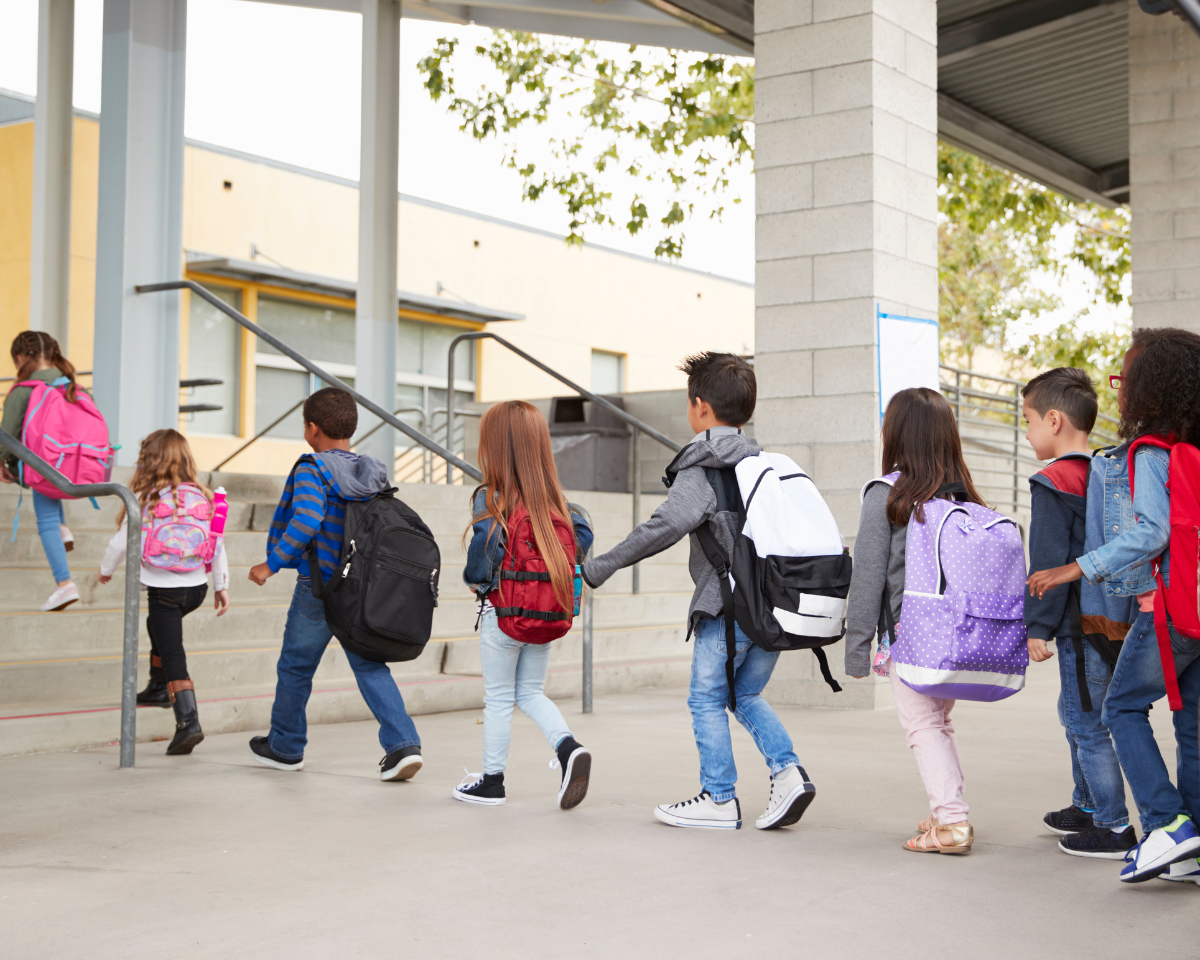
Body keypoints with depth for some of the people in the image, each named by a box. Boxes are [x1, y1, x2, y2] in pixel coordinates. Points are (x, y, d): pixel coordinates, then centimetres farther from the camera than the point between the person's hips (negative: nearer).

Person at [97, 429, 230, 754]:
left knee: (173, 655, -5)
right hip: (196, 586, 6)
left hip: (163, 587, -6)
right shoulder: (202, 497, 2)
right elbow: (217, 545, 5)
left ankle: (188, 722, -17)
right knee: (159, 624, 32)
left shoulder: (146, 499, -10)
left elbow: (122, 542, -3)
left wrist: (106, 569, 16)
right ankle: (158, 688, 45)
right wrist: (222, 585, 14)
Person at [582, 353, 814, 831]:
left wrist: (602, 566, -18)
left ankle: (719, 800, 10)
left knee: (707, 700, 6)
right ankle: (788, 773, 5)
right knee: (746, 695, 20)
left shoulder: (701, 467, -9)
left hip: (728, 604, -7)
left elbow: (667, 525, -23)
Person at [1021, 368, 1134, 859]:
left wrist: (1039, 626, -13)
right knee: (1075, 713, 22)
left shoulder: (1052, 483, -15)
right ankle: (1088, 806, 34)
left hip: (1082, 625, -10)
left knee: (1087, 723, -3)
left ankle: (1115, 828, 2)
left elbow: (1049, 564, -18)